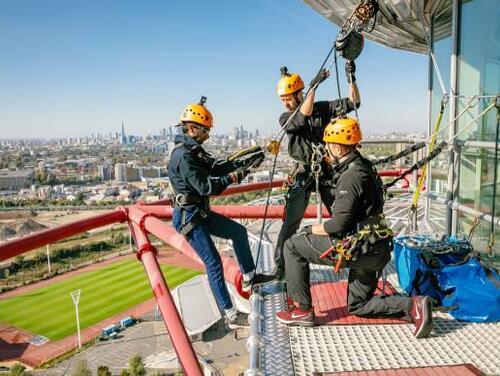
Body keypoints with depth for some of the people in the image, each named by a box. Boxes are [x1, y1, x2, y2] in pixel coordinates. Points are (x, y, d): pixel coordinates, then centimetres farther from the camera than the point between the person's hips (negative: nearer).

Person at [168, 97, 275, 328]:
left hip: (202, 212, 10)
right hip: (189, 217, -10)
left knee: (239, 232, 17)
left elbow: (216, 167, 9)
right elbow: (206, 187, -26)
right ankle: (231, 316, 0)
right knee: (213, 263, -8)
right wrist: (233, 178, -20)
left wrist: (246, 163, 2)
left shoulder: (194, 150, 10)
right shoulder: (183, 156, -22)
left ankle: (248, 279, 29)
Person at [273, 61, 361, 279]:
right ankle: (280, 267, 3)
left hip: (327, 171, 1)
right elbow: (304, 115, -22)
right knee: (291, 222, -6)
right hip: (302, 174, -1)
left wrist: (351, 78, -16)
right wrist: (314, 85, -26)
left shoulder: (322, 108, 0)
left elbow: (353, 103, -3)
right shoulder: (285, 118, -2)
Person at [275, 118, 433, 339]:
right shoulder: (364, 166, 11)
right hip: (375, 250, 10)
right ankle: (413, 306, 6)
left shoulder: (351, 175, -20)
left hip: (359, 249, -10)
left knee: (293, 246, 0)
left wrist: (310, 229, -5)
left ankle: (302, 310, 5)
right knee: (358, 306, 24)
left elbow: (338, 225, -22)